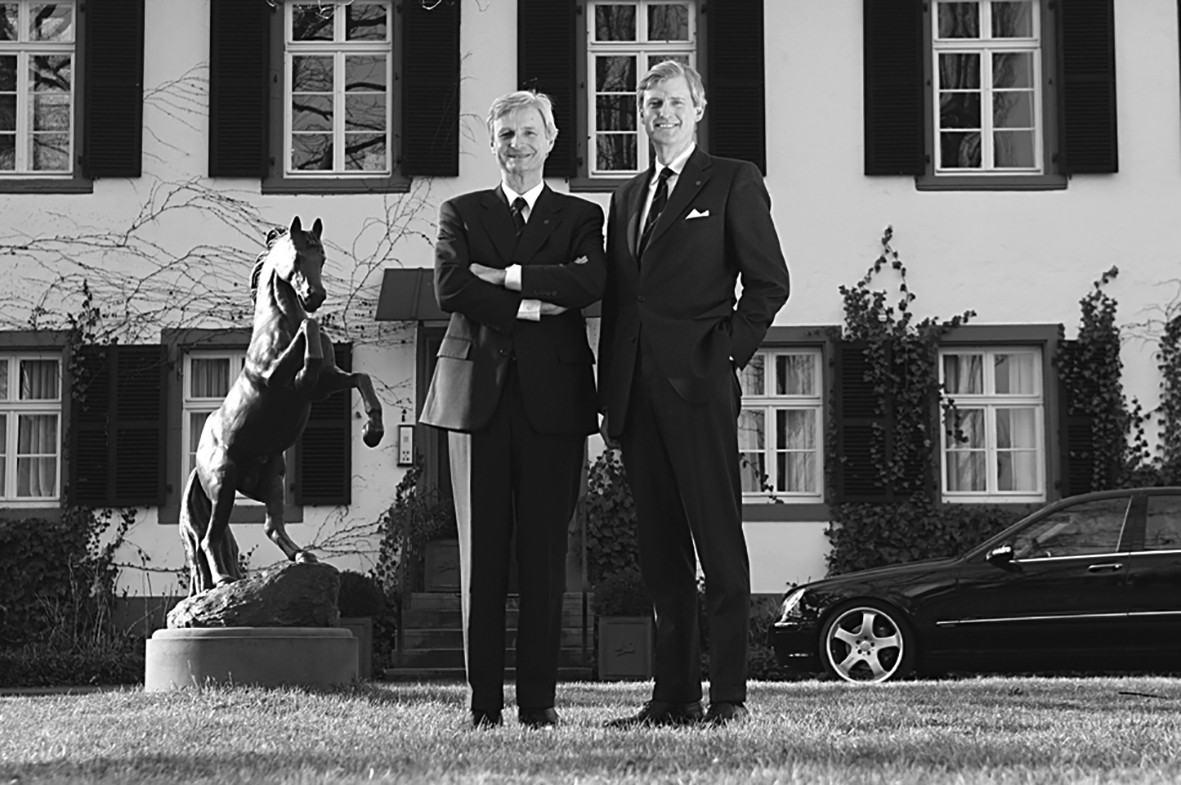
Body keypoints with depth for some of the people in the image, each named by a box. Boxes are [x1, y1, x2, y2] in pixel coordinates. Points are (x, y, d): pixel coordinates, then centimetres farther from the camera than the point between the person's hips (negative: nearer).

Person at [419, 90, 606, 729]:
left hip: (552, 397, 0)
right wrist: (530, 306, -8)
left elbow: (591, 281, -7)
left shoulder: (581, 216, 14)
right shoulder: (461, 213, 15)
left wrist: (505, 277, -9)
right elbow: (449, 288, -3)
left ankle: (539, 698, 3)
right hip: (478, 394, 0)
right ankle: (484, 700, 4)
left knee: (545, 556, -1)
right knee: (481, 555, 0)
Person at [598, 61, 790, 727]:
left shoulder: (733, 183, 3)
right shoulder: (628, 197, 21)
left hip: (699, 385, -6)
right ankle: (675, 696, 10)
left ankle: (728, 695, -3)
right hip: (637, 392, 6)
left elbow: (769, 282, -2)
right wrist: (611, 390, 12)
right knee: (660, 551, 7)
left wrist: (728, 351, -10)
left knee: (719, 541, -5)